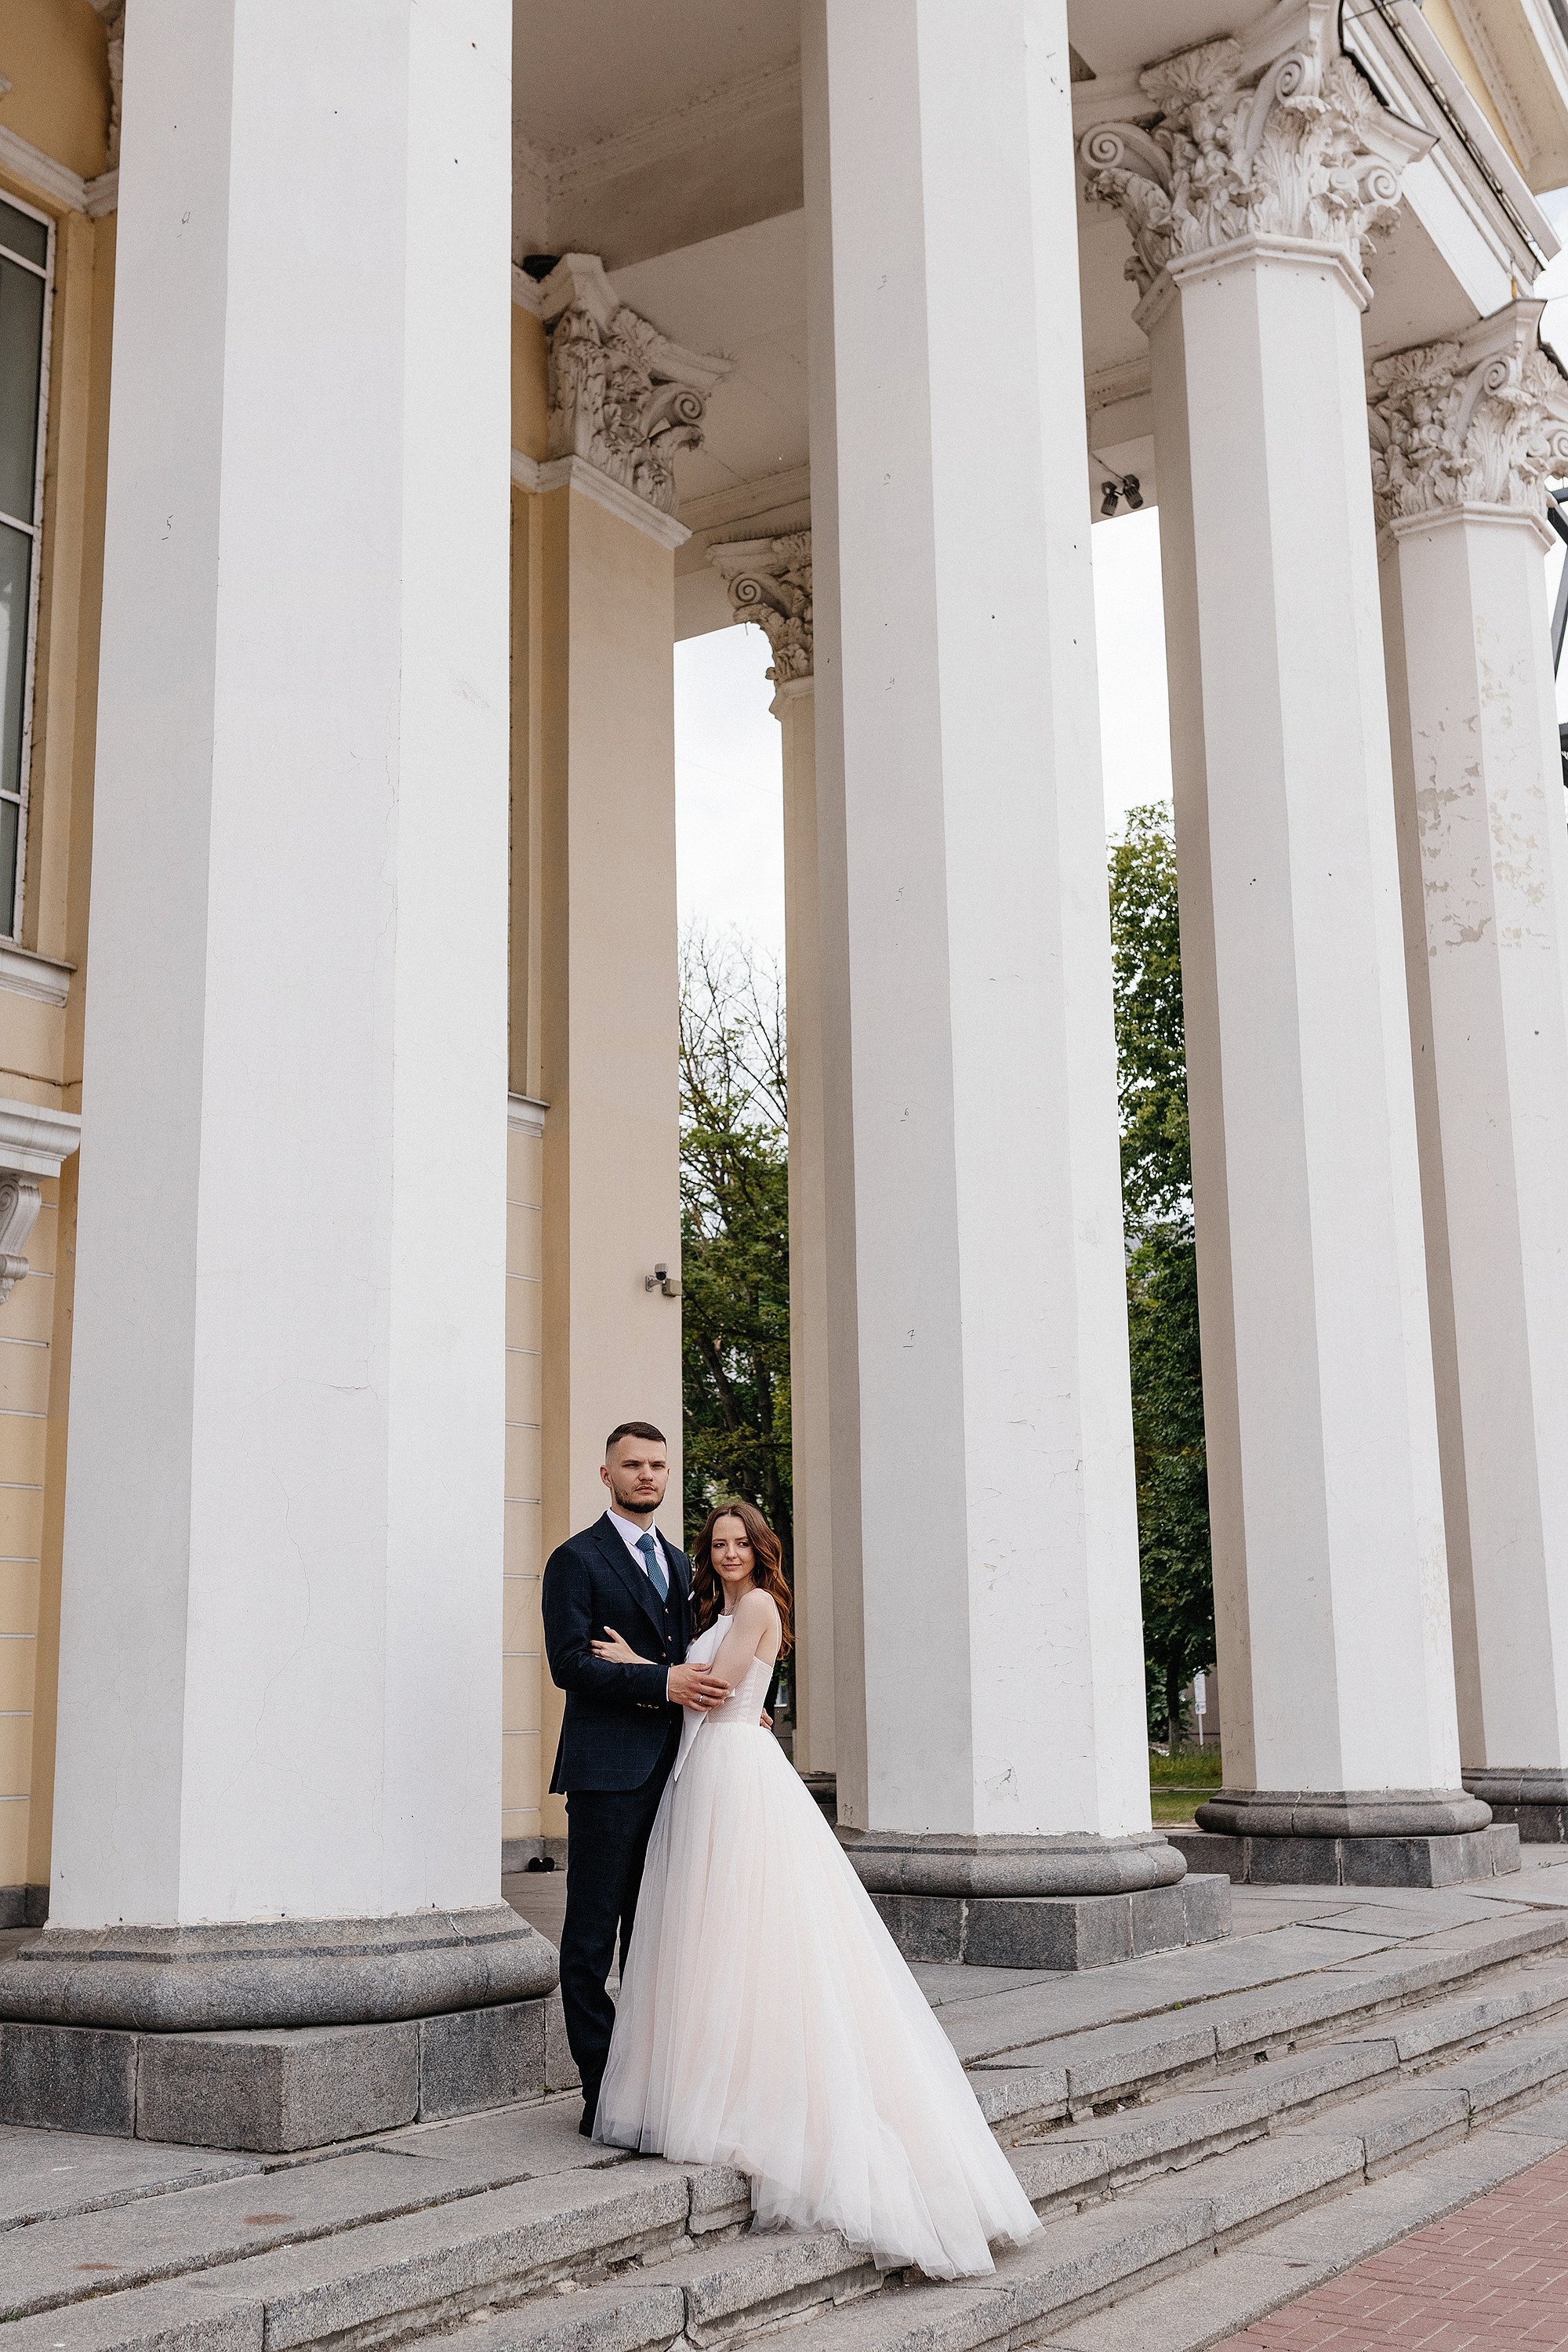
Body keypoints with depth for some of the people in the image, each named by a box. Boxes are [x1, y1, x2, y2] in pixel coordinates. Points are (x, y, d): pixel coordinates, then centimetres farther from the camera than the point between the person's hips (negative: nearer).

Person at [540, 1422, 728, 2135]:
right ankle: (601, 2089, 2)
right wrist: (662, 1682, -20)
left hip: (669, 1766, 7)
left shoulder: (677, 1561, 19)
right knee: (593, 1934, -3)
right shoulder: (577, 1559, -4)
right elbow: (569, 1663, -13)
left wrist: (721, 1700, 7)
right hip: (607, 1769, -7)